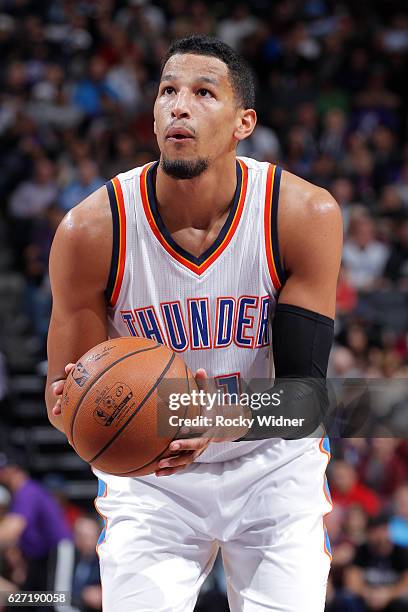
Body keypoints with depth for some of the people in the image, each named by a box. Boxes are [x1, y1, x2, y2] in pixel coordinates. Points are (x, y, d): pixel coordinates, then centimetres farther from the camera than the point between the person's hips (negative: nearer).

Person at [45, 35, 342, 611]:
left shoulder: (307, 214, -18)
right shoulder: (92, 229, -18)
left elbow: (304, 387, -18)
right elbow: (62, 397, -9)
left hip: (273, 462, 0)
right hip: (147, 474, 0)